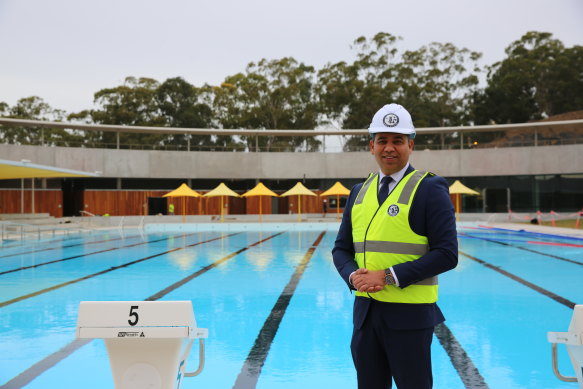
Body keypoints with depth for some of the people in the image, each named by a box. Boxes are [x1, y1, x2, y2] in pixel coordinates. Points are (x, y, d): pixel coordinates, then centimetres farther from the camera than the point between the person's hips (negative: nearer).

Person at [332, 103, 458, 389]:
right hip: (365, 311, 5)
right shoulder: (359, 192, 11)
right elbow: (341, 248, 13)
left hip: (410, 314, -5)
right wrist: (353, 275, -8)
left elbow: (446, 254, -13)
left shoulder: (430, 189, -7)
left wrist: (390, 276, -19)